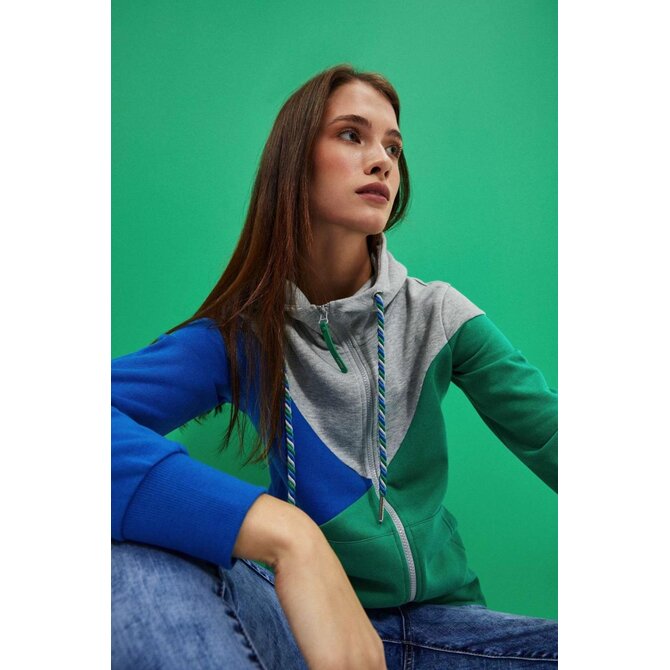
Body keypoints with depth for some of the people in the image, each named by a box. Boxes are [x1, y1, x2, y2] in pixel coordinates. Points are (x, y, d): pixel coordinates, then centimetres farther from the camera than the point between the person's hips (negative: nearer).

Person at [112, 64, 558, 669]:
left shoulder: (440, 316, 1)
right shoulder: (240, 336, -5)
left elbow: (549, 437, -5)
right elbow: (113, 410, -24)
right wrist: (286, 534, -38)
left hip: (441, 621, 0)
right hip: (304, 618, 1)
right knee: (128, 552, -27)